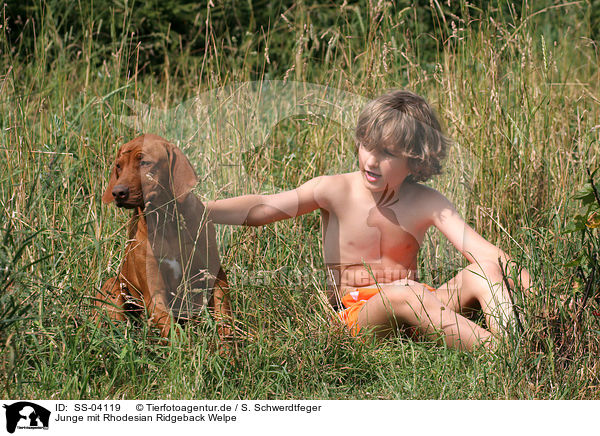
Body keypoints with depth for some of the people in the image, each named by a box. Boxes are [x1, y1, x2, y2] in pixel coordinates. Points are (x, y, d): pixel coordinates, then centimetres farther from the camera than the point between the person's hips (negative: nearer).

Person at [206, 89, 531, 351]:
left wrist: (526, 283, -27)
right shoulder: (336, 191, -3)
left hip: (412, 315, 3)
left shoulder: (426, 203, 1)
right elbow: (260, 209, -8)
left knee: (483, 275, -21)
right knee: (404, 294, -37)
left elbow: (481, 250, -9)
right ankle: (493, 348, -45)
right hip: (355, 314, -3)